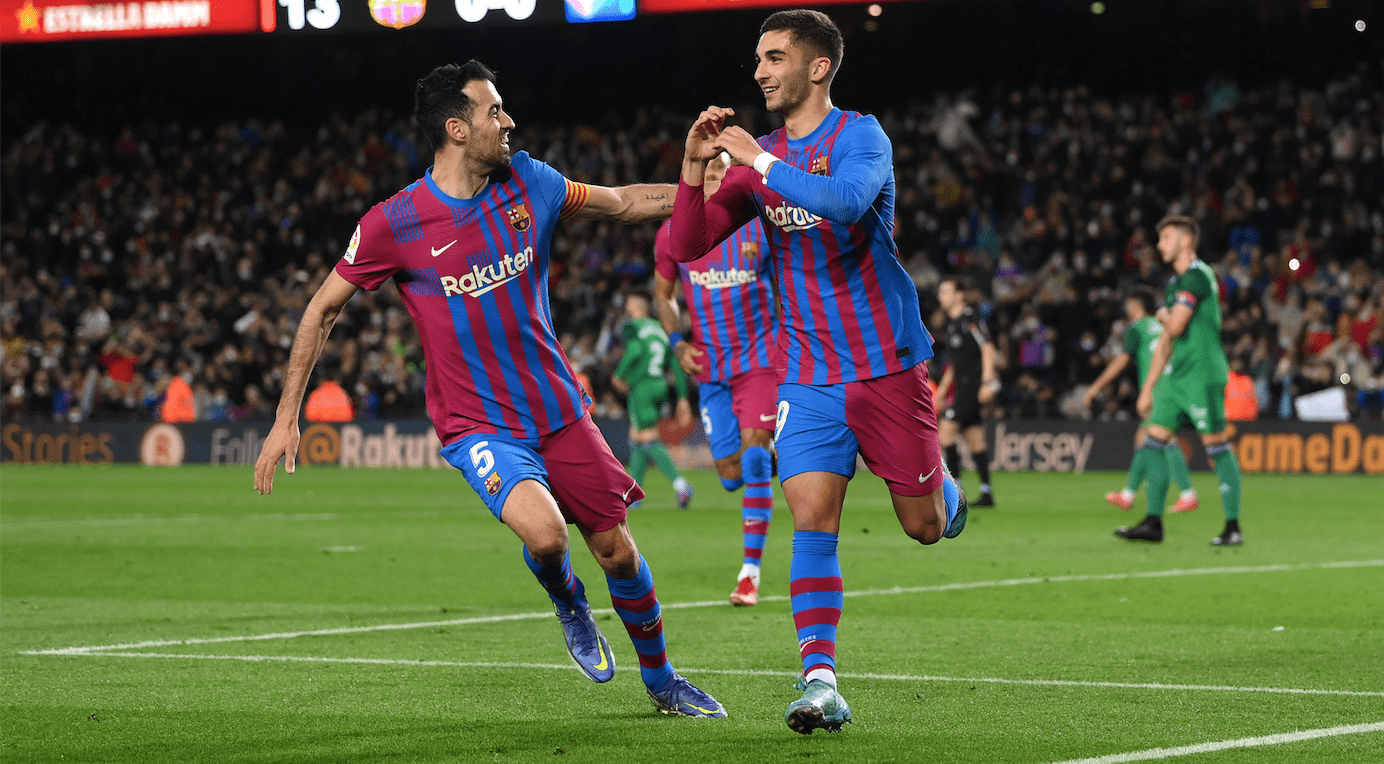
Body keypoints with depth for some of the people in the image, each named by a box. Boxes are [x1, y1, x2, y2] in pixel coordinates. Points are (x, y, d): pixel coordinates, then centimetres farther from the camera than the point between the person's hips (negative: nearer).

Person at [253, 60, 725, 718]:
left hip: (559, 411, 4)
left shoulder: (528, 182, -1)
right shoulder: (392, 224, -13)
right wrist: (286, 418, -2)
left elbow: (622, 202, 15)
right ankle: (566, 600, 8)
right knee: (543, 532, -29)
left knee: (617, 551, 6)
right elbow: (322, 311, -2)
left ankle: (660, 681, 31)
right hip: (478, 425, -4)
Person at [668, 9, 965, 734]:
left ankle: (946, 492, 41)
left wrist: (758, 160, -25)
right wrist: (695, 166, -11)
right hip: (807, 372, 3)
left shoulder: (860, 136, -9)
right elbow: (686, 246, 4)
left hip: (887, 362, -3)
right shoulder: (759, 158, 8)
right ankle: (820, 681, -14)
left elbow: (844, 201, -31)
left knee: (924, 527, 5)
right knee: (812, 519, -13)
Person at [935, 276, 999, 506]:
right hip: (962, 386, 9)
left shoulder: (970, 318, -10)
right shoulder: (950, 324, 17)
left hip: (975, 382, -9)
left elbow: (987, 349, -14)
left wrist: (987, 382, -22)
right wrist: (942, 389, 22)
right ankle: (986, 493, 9)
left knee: (946, 429, -14)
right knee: (975, 441, 8)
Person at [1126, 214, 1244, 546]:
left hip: (1202, 376, -10)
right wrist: (1148, 388, 23)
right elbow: (1166, 341, 23)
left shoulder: (1197, 276, -11)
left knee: (1216, 445, -7)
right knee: (1154, 440, 5)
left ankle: (1233, 527, -4)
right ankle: (1153, 523, 8)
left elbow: (1175, 327, -20)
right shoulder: (1174, 282, 19)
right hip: (1177, 377, 10)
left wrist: (1165, 316, 4)